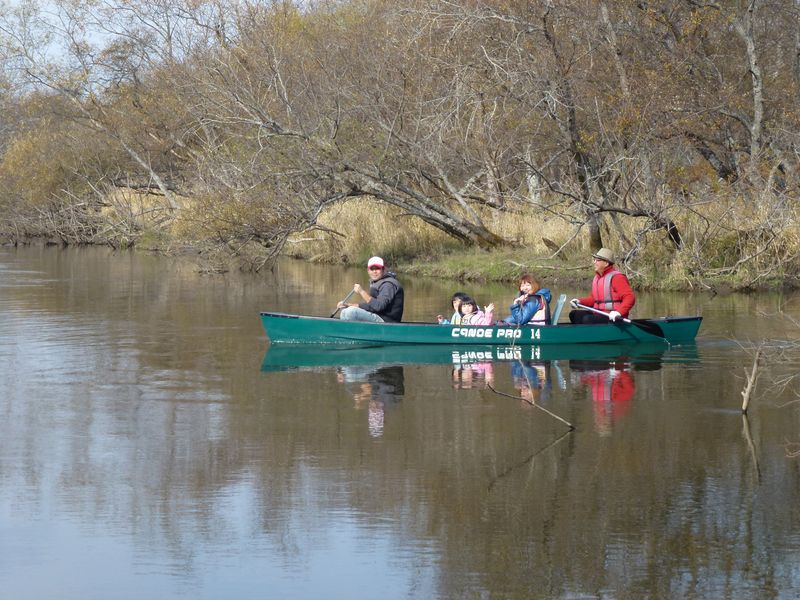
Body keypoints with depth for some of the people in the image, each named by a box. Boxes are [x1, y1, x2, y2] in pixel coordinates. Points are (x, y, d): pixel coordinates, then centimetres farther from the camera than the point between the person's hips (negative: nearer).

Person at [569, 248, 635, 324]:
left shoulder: (616, 278, -13)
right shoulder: (597, 278, 17)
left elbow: (630, 297, -21)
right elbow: (593, 298, 26)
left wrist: (619, 312, -34)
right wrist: (579, 301, 7)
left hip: (613, 318, -10)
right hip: (598, 314, 10)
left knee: (587, 319, -30)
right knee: (573, 314, 4)